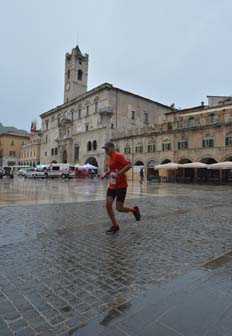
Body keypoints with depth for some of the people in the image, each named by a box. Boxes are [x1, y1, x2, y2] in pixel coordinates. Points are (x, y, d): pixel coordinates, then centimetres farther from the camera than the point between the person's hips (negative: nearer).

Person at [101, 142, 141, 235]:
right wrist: (105, 174, 9)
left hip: (121, 185, -8)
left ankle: (134, 209, 27)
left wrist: (118, 174, -29)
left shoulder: (118, 155, -14)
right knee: (108, 205, -1)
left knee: (119, 208, -3)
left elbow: (129, 165, -23)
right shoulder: (110, 158, 12)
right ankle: (115, 226, 15)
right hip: (112, 185, 8)